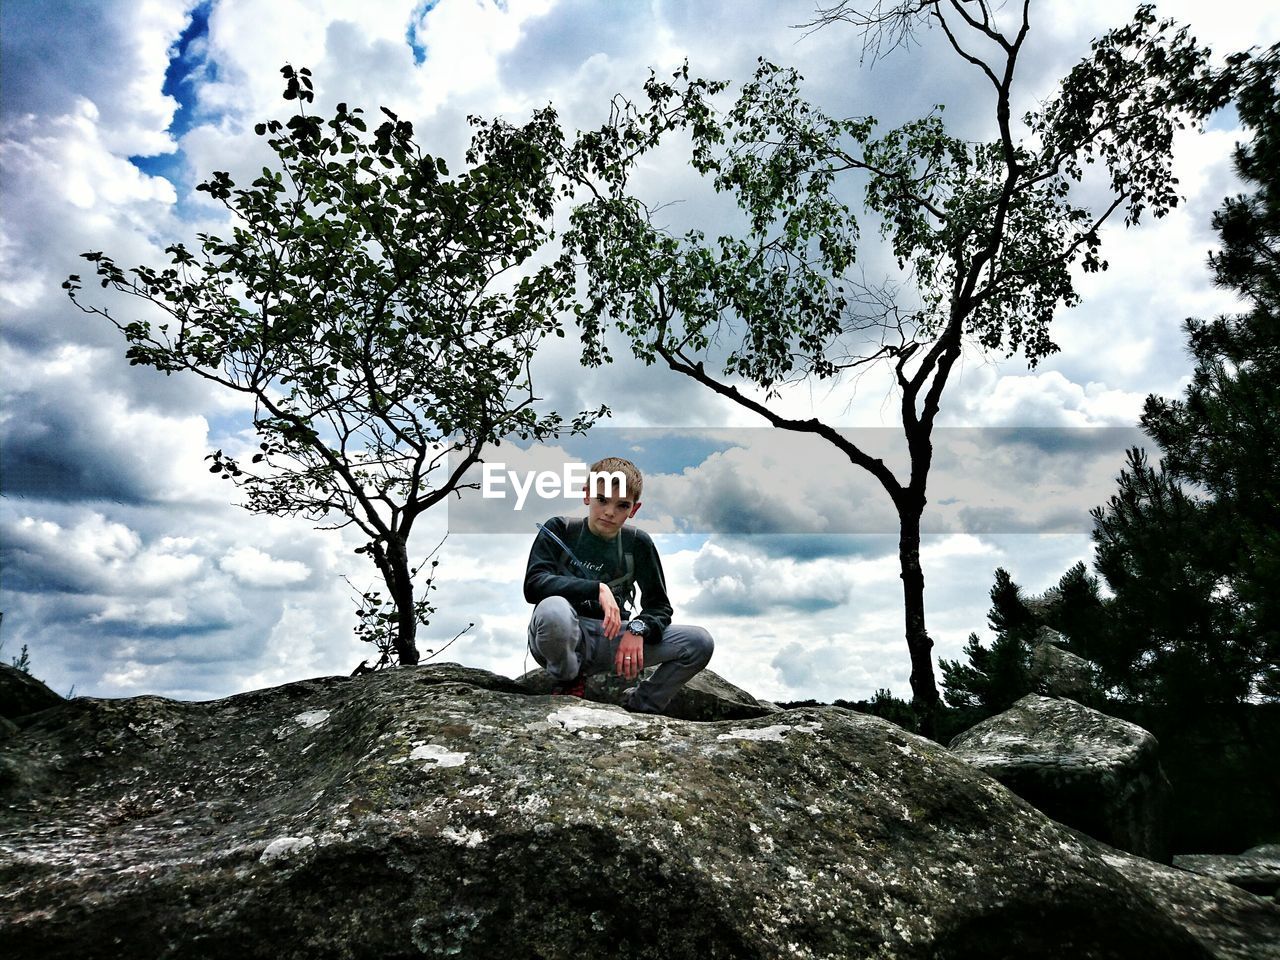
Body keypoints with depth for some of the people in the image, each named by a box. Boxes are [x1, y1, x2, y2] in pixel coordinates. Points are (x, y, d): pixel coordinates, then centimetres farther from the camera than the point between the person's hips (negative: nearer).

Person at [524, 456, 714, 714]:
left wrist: (638, 629, -18)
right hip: (562, 641, -3)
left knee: (700, 642, -13)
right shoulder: (559, 530, -5)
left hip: (611, 639, 3)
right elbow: (533, 584, -18)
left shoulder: (638, 543, 3)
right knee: (553, 608, -40)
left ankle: (638, 705, 8)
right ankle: (568, 682, -7)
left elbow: (659, 605, 5)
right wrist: (597, 589, -27)